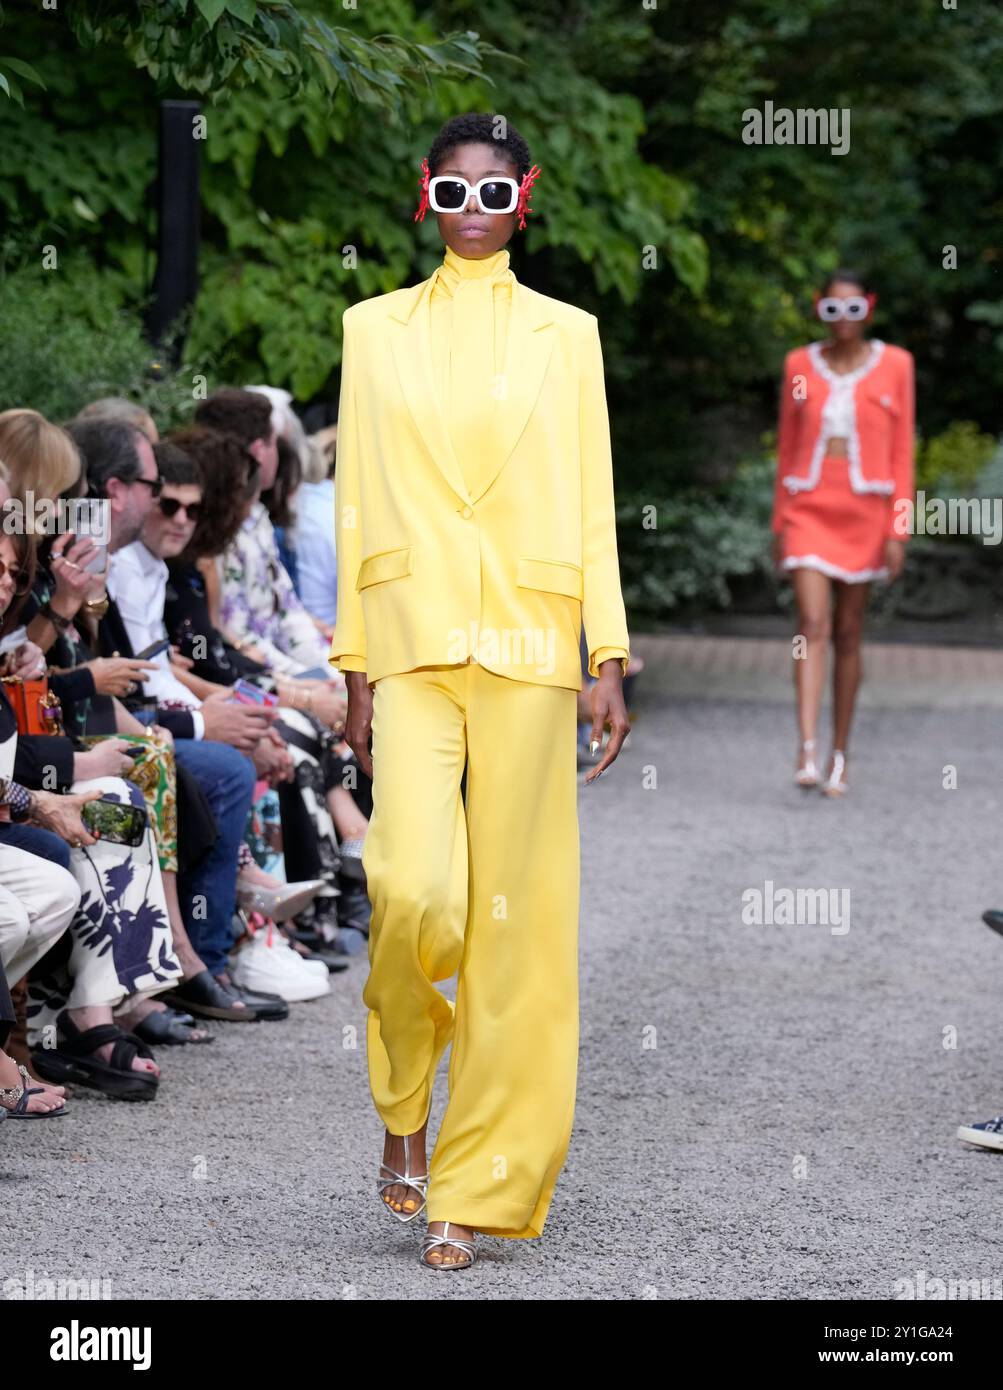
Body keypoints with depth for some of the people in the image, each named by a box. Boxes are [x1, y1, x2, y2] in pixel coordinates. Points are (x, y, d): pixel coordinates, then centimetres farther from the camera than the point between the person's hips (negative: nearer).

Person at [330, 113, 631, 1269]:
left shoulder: (563, 335, 9)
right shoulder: (376, 330, 10)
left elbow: (591, 506, 7)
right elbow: (358, 503, 10)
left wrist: (607, 658, 1)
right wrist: (357, 665, 6)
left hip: (525, 648, 0)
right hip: (412, 645, 0)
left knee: (510, 914, -2)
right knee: (415, 889, -18)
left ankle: (481, 1185, 6)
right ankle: (402, 1103, 9)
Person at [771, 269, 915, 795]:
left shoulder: (893, 366, 2)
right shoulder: (800, 366, 6)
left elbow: (901, 451, 1)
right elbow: (786, 447, 11)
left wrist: (898, 530, -4)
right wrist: (780, 523, 10)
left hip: (864, 510, 0)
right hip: (809, 509, 0)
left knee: (848, 633, 5)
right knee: (813, 624, -14)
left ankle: (839, 756, 14)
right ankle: (806, 752, -23)